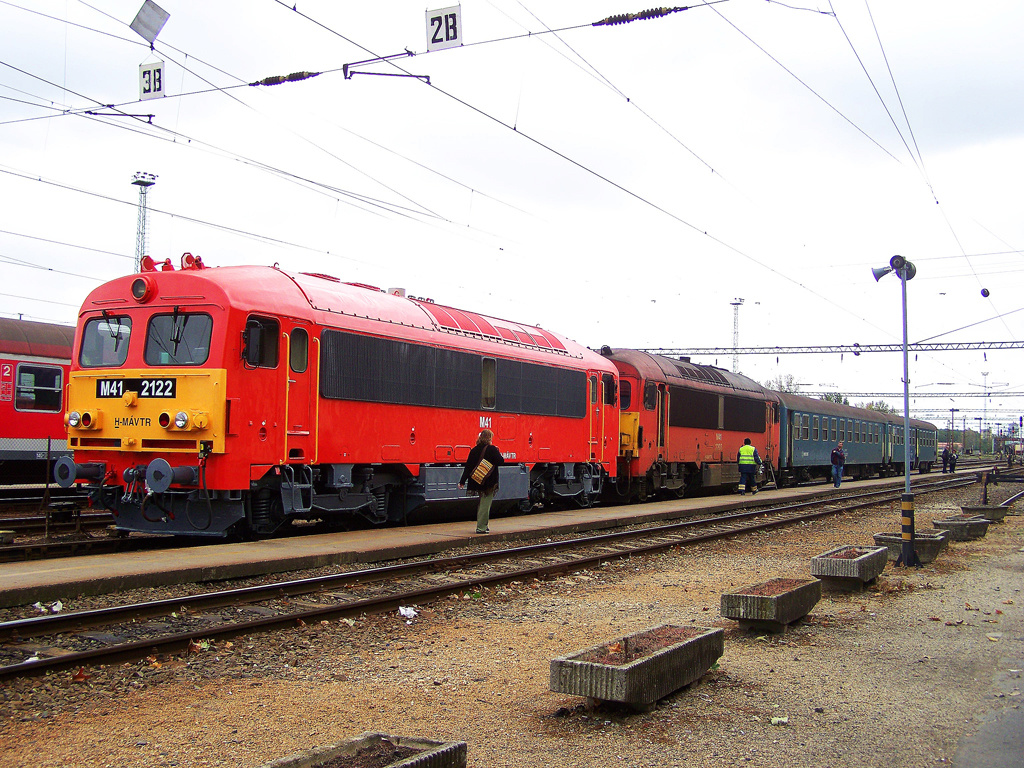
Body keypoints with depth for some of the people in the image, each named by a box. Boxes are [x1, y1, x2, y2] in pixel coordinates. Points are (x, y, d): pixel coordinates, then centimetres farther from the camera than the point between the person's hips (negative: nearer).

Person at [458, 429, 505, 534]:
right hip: (489, 483, -6)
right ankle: (481, 527, -5)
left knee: (481, 503, 19)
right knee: (485, 504, -3)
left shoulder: (474, 450, 6)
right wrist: (498, 453, 6)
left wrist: (462, 482, 6)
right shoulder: (492, 449, -10)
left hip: (477, 481, 6)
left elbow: (468, 467, 5)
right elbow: (500, 462, -13)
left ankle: (482, 526, 26)